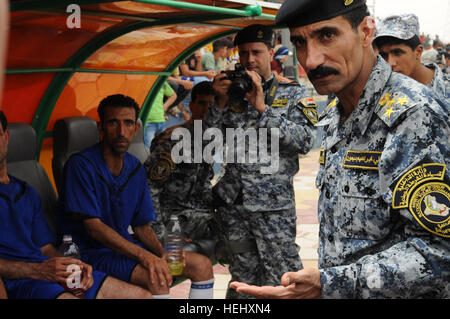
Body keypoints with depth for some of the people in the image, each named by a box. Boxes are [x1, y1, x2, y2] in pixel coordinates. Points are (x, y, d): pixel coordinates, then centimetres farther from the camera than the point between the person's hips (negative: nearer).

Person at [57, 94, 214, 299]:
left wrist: (162, 253, -10)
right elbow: (93, 227, -20)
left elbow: (142, 226, 12)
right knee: (157, 278, -33)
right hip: (91, 250, -7)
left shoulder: (135, 168, 8)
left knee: (202, 265, -4)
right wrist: (144, 255, -29)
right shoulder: (81, 165, -14)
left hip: (126, 244, 8)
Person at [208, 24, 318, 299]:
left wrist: (262, 108, -15)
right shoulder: (233, 93, 12)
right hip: (233, 203, 3)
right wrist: (220, 103, -7)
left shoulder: (293, 93, 5)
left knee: (282, 282, -6)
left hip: (274, 204, -3)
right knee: (243, 279, 13)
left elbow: (306, 141, -10)